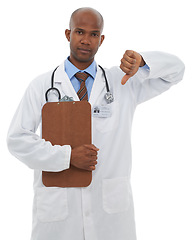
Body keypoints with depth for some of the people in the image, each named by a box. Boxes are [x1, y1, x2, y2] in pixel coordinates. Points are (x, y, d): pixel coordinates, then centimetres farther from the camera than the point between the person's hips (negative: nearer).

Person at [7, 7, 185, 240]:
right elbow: (17, 138, -3)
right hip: (57, 203, -1)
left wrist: (141, 62, -15)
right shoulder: (41, 86, 2)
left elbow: (175, 69, 6)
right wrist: (68, 156, -15)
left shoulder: (122, 82, 6)